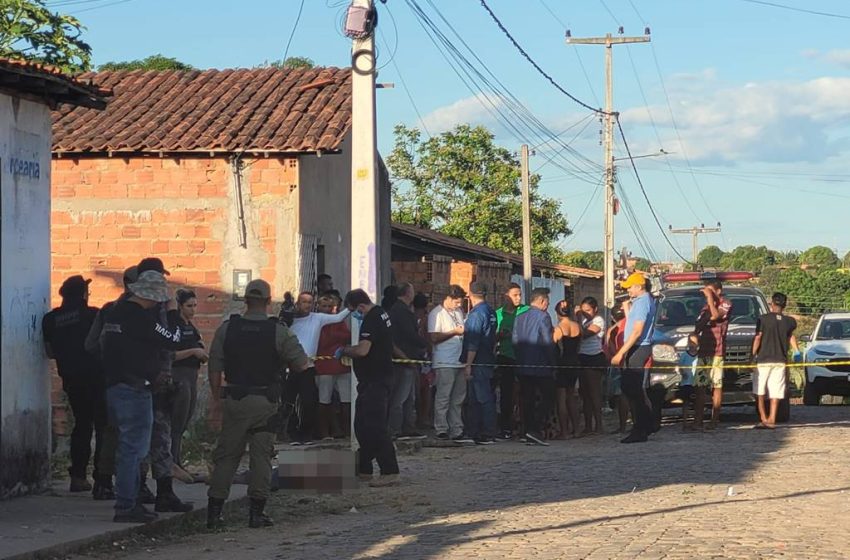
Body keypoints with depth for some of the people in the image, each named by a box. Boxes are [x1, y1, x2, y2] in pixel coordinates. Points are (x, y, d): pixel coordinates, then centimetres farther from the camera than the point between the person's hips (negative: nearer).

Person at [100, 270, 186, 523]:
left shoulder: (114, 312, 12)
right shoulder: (141, 317, -17)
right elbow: (172, 340, -14)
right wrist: (173, 313, 0)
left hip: (114, 386, 9)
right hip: (135, 390, -9)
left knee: (129, 447, 17)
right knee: (133, 448, -5)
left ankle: (129, 500, 22)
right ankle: (126, 506, -4)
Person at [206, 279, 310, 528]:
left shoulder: (227, 328, 0)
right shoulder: (279, 331, -6)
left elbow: (215, 368, 2)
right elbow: (302, 364, -3)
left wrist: (216, 399, 12)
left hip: (234, 400, 2)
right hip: (265, 402, -2)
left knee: (226, 455, 8)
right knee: (261, 456, 5)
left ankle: (214, 511, 7)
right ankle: (256, 512, 5)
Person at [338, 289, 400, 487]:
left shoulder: (371, 320, -19)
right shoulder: (381, 314, 14)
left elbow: (362, 350, -29)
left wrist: (343, 350, -13)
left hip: (374, 381, -11)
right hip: (379, 377, 11)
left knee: (374, 426, -12)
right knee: (363, 425, 16)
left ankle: (390, 472, -13)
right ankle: (363, 469, 22)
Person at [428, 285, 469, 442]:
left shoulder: (459, 312, 18)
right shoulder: (436, 314, -5)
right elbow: (434, 338, -13)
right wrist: (454, 332, -13)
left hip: (459, 362, 7)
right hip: (444, 363, -7)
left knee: (458, 399, 7)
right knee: (443, 398, -5)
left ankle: (457, 431, 10)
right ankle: (442, 430, -2)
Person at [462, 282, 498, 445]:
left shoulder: (476, 314, -15)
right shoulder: (491, 312, 11)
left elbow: (473, 343, -18)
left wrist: (468, 365, -18)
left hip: (478, 363, -9)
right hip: (488, 361, 9)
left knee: (482, 398, -7)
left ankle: (487, 435, -7)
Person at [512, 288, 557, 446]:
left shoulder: (520, 318, 10)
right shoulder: (543, 317, -9)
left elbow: (515, 340, 10)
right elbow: (548, 343, -13)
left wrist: (520, 359, 17)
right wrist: (553, 362, -4)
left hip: (523, 366, 7)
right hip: (541, 366, -6)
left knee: (528, 399, 8)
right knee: (547, 398, -1)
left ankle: (529, 433, 6)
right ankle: (535, 430, -14)